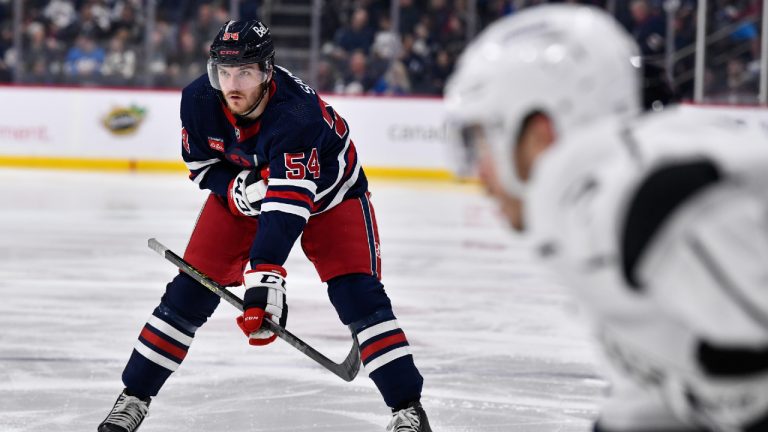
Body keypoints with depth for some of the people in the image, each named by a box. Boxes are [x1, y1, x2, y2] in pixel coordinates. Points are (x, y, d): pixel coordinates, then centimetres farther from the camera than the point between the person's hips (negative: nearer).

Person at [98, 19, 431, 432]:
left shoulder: (297, 114, -40)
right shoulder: (198, 100, -24)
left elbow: (288, 204, -47)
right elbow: (200, 162, -5)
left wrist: (264, 277, -56)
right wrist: (235, 189, -26)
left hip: (327, 190, -4)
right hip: (242, 187, 4)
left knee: (356, 293, -18)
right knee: (190, 289, -3)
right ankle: (134, 396, 8)